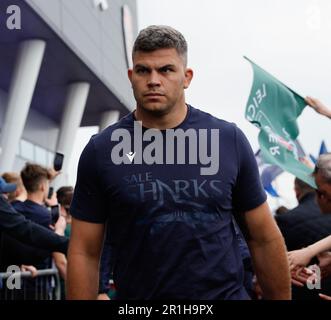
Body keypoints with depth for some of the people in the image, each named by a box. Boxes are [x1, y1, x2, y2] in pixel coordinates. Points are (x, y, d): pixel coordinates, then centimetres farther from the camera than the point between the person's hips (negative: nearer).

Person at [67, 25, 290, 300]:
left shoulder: (229, 140, -4)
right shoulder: (100, 151, -6)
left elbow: (265, 238, 2)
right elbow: (85, 252, -3)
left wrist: (281, 297, 3)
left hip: (226, 292, 1)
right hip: (136, 292, 0)